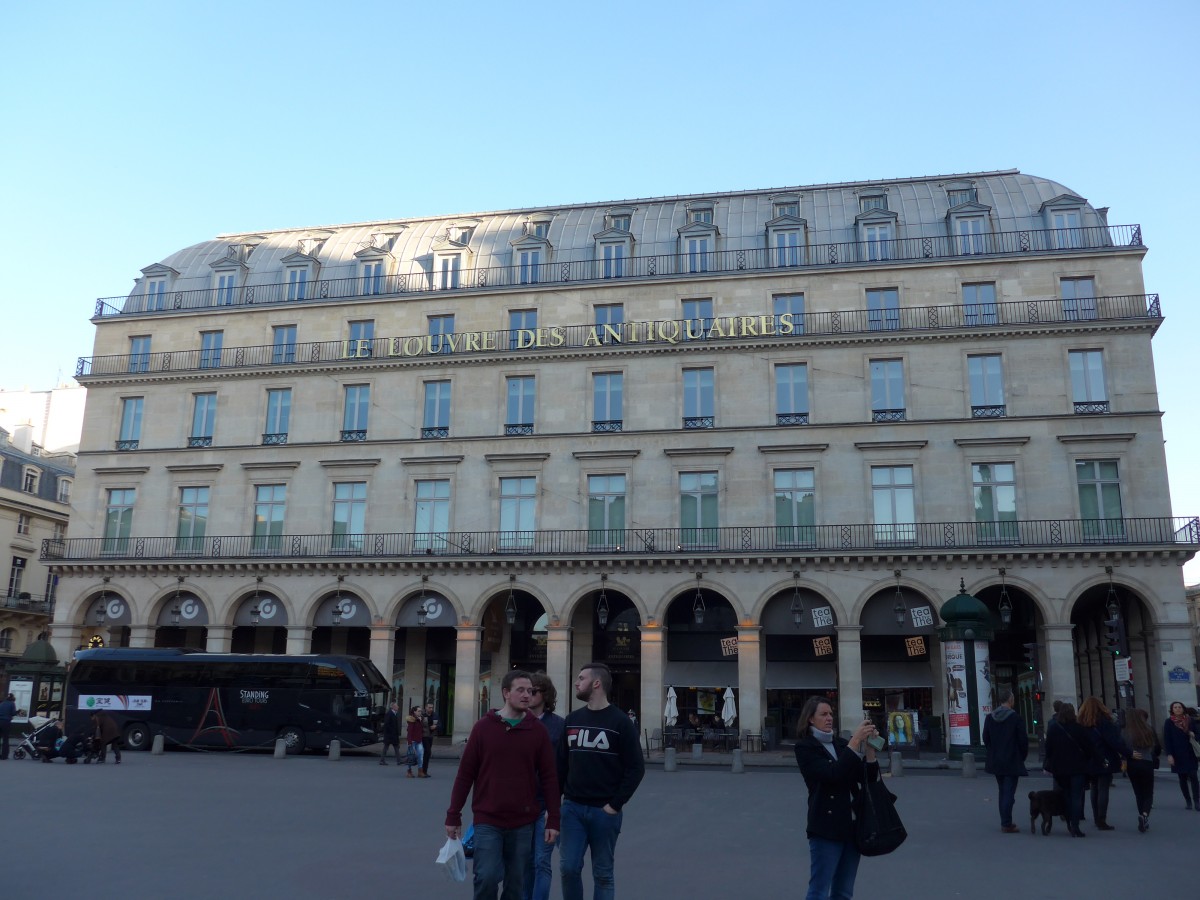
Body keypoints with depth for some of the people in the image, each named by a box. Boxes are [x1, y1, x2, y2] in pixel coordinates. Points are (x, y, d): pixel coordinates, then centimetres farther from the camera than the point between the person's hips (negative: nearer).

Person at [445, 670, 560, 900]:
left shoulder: (539, 731, 1)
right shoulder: (483, 727, -2)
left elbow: (549, 777, 2)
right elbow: (465, 773, 1)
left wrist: (553, 820, -1)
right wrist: (453, 815, 1)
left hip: (523, 823, 1)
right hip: (487, 821, -1)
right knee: (486, 877, -9)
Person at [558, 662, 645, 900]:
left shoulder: (620, 722, -6)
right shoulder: (572, 720, 8)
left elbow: (636, 768, -8)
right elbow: (561, 764, 12)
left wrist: (615, 805, -12)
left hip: (605, 811, -4)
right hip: (572, 808, 4)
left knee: (603, 874, 6)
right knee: (568, 867, 1)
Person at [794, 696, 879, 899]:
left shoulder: (841, 743, 11)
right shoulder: (804, 747, -6)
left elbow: (868, 777, 7)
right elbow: (833, 774, -20)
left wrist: (869, 746, -8)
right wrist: (855, 740, -21)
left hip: (852, 825, 6)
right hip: (826, 828, -6)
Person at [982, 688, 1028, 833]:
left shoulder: (990, 718, 3)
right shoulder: (1016, 719, -13)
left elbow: (986, 739, 8)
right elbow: (1023, 740, -10)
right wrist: (1022, 756, 6)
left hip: (996, 761, 6)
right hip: (1012, 762, -6)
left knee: (1002, 791, 15)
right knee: (1009, 792, -3)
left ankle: (1005, 822, 20)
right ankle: (1007, 824, -4)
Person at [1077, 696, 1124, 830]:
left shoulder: (1081, 722, 3)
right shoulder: (1103, 721, -10)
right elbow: (1114, 740, -17)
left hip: (1089, 762, 5)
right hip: (1104, 762, -5)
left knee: (1094, 790, 15)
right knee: (1103, 790, -2)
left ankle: (1097, 819, 21)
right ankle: (1101, 821, -5)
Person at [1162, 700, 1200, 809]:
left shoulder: (1190, 720, 4)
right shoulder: (1169, 723, -1)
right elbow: (1166, 740, -3)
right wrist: (1169, 755, -10)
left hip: (1190, 754, 1)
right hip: (1177, 755, -1)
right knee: (1182, 778, 6)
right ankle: (1188, 801, 15)